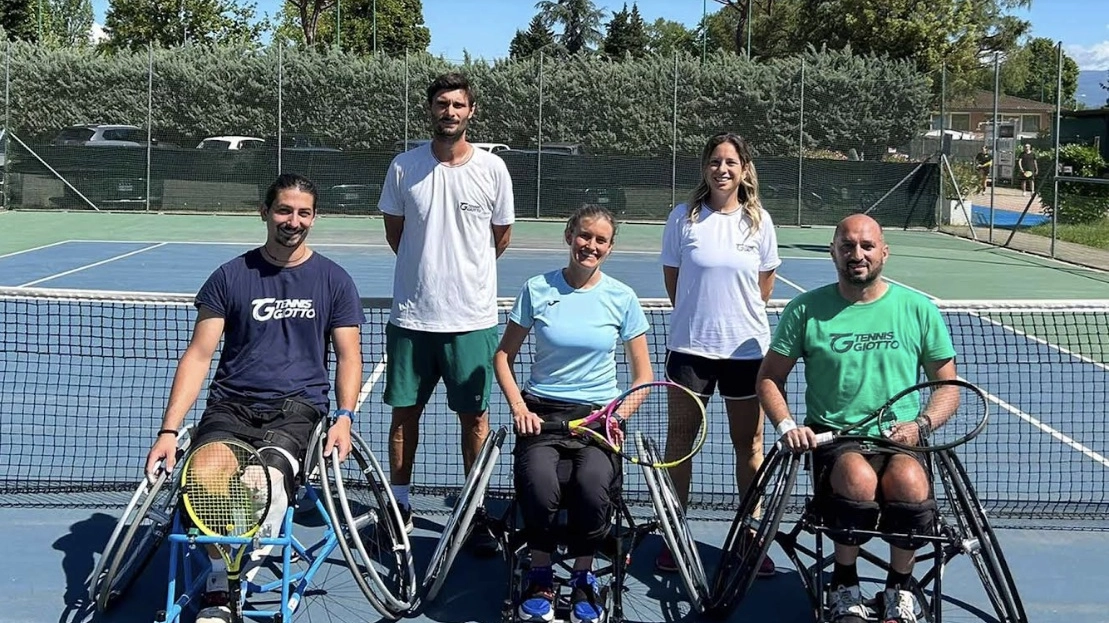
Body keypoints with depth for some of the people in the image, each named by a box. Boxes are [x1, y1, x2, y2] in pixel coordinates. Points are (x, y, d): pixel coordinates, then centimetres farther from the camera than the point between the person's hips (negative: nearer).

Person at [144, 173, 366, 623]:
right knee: (203, 473, -31)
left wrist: (344, 418, -11)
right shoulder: (230, 277, 7)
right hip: (231, 404, 1)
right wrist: (169, 430, -5)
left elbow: (348, 356, 8)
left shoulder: (334, 280, 8)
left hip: (298, 405, -1)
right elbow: (198, 355, 5)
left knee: (267, 478, -33)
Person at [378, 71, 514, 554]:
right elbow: (394, 232, 12)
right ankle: (399, 504, 26)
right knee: (404, 412, 10)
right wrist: (429, 267, 11)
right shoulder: (404, 166, 0)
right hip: (412, 313, 1)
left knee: (474, 417, 5)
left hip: (472, 317, -1)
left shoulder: (492, 168, -2)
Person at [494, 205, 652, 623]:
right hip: (542, 411, 0)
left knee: (593, 486, -31)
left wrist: (619, 413, -10)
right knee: (539, 487, -31)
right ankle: (540, 577, -2)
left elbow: (643, 375, 7)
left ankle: (583, 578, -3)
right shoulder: (537, 290, 2)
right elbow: (503, 357, 9)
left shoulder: (622, 298, 3)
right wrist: (518, 407, -6)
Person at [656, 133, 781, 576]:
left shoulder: (759, 221, 1)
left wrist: (740, 316, 11)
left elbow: (765, 282, 11)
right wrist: (700, 315, 9)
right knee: (680, 439, 5)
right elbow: (672, 279, 6)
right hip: (690, 345, -1)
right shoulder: (684, 218, -3)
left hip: (747, 347, 1)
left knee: (749, 443, 8)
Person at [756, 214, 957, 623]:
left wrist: (920, 426, -7)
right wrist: (786, 425, -6)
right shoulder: (805, 310, 5)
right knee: (859, 478, -36)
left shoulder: (918, 309, 7)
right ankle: (844, 587, -6)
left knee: (909, 482, -34)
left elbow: (947, 386, 12)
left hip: (899, 440, 1)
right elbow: (770, 378, 11)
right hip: (832, 437, -1)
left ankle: (899, 588, -3)